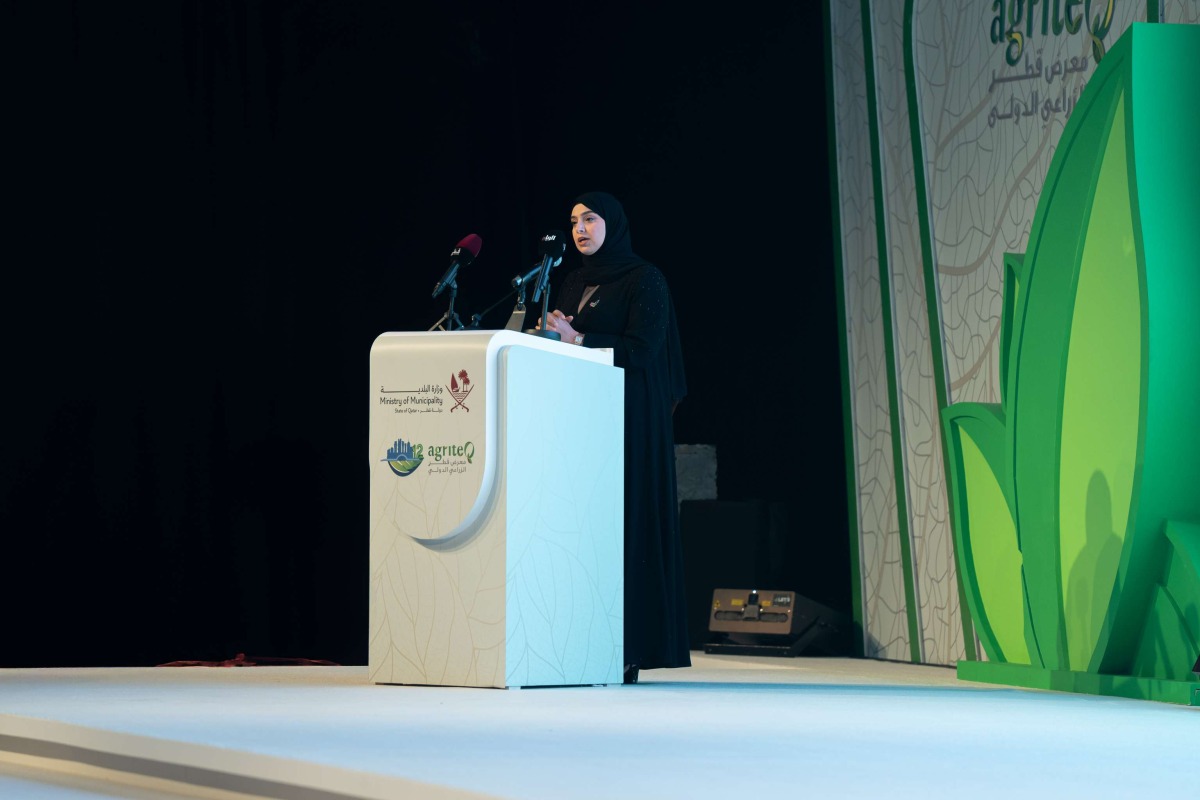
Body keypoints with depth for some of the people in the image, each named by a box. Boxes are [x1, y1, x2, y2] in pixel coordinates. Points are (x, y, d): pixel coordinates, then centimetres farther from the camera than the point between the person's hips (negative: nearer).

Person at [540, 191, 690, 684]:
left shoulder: (644, 279, -3)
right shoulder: (574, 282, 18)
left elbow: (644, 348, -14)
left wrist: (578, 340, -16)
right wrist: (555, 336, -3)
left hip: (630, 416, -7)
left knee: (624, 520, -9)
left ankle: (628, 651, -9)